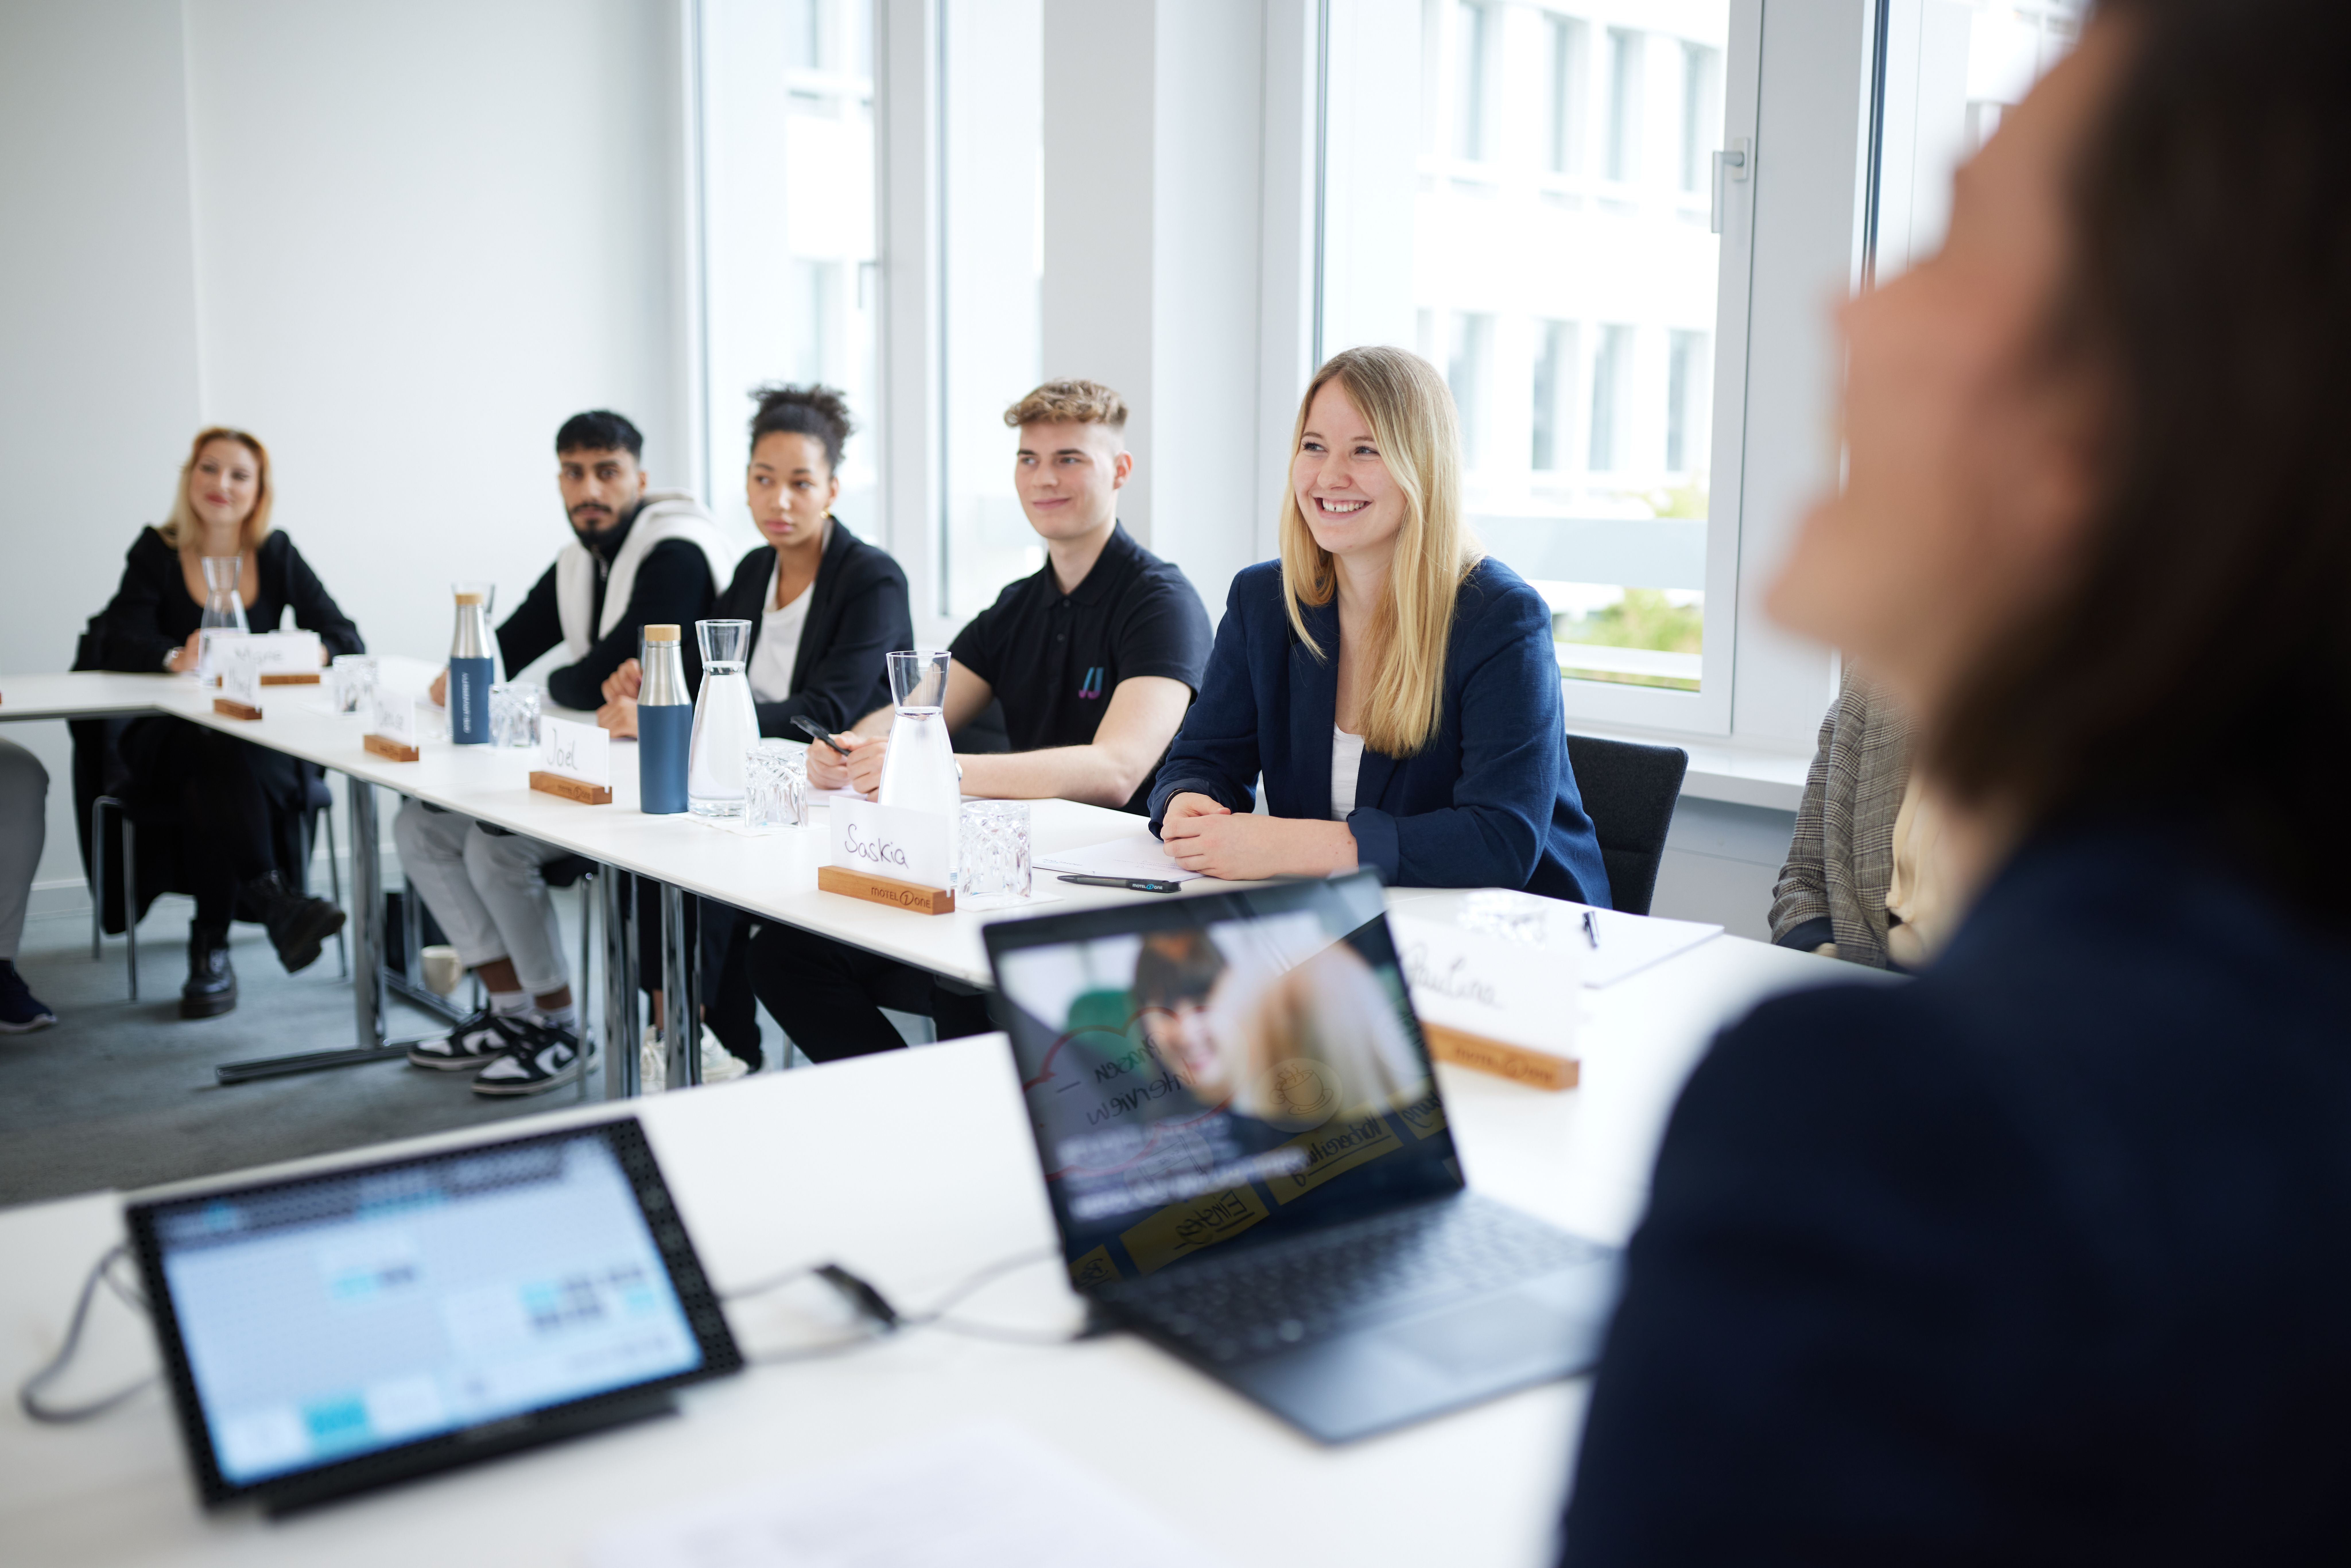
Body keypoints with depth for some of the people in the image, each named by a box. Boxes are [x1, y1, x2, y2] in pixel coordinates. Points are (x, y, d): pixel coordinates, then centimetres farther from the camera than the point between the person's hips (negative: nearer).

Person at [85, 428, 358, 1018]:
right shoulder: (156, 553, 6)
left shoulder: (276, 555, 10)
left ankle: (211, 948, -30)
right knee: (216, 755, -37)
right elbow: (117, 643, -9)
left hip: (263, 741, 1)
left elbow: (346, 639, 2)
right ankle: (273, 902, -45)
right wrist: (176, 658, -31)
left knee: (217, 780, -35)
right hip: (168, 738, -1)